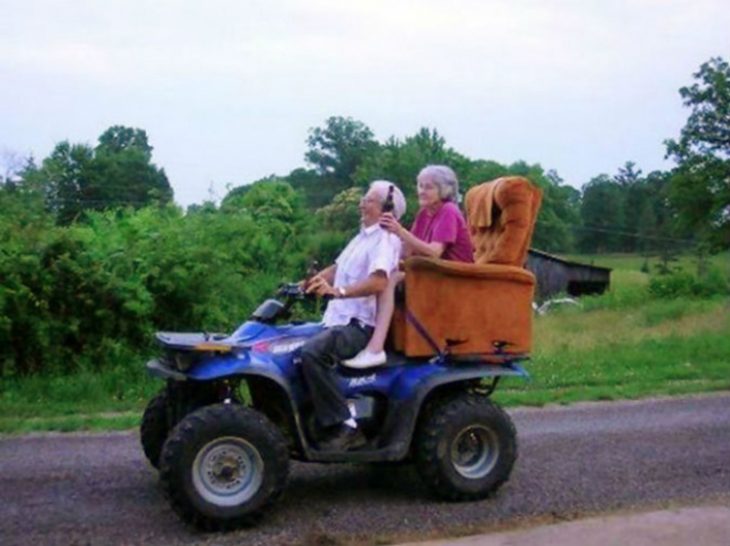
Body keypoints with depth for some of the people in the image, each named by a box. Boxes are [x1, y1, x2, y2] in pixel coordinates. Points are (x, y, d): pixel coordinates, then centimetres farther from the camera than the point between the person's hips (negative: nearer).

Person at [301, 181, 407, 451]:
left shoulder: (386, 239, -8)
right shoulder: (363, 236, 23)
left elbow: (378, 282, -26)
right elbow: (337, 268, 21)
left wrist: (338, 291, -36)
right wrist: (307, 284, 4)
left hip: (361, 324, -10)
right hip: (339, 319, 10)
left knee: (312, 352, -32)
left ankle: (346, 426, -27)